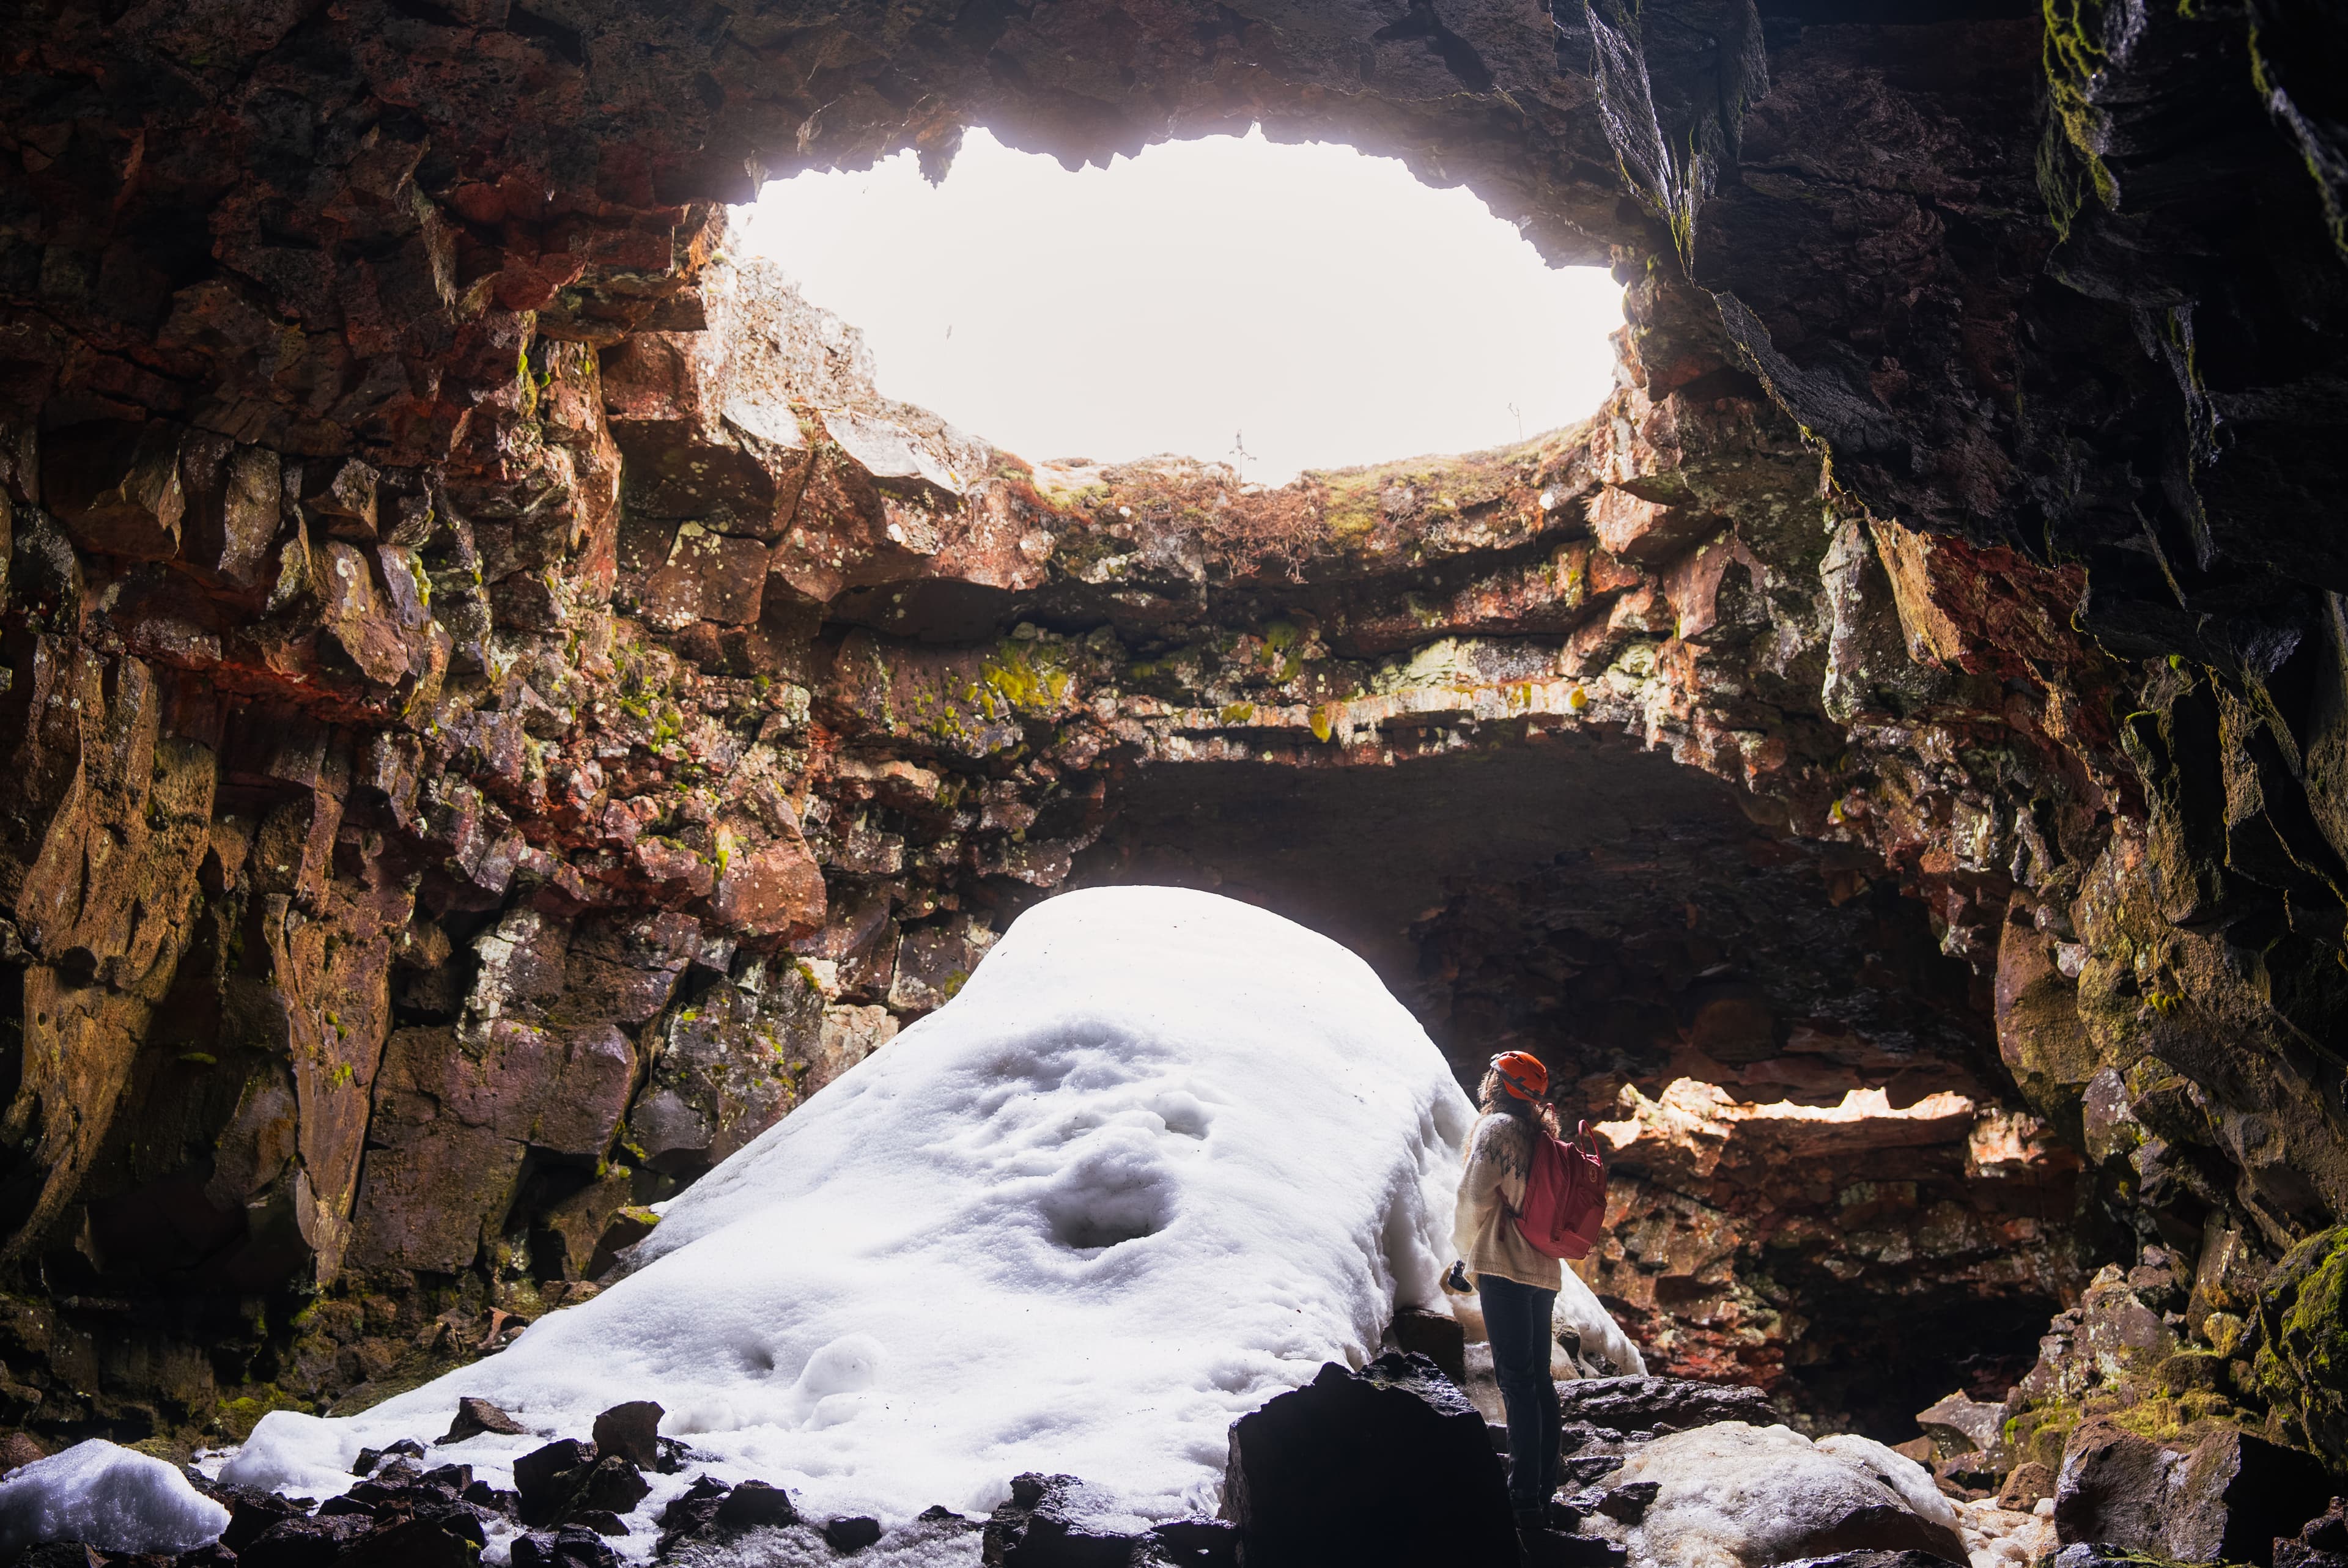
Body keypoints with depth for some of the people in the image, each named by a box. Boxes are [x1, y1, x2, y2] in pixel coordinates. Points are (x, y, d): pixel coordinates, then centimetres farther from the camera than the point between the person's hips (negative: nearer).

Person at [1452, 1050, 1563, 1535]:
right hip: (1542, 1271, 8)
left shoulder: (1496, 1126, -7)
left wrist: (1466, 1248, 2)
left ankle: (1525, 1500, -11)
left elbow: (1477, 1193, -15)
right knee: (1538, 1380, 11)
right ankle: (1543, 1492, 15)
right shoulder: (1537, 1135, 17)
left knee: (1517, 1382, -10)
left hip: (1505, 1266, -8)